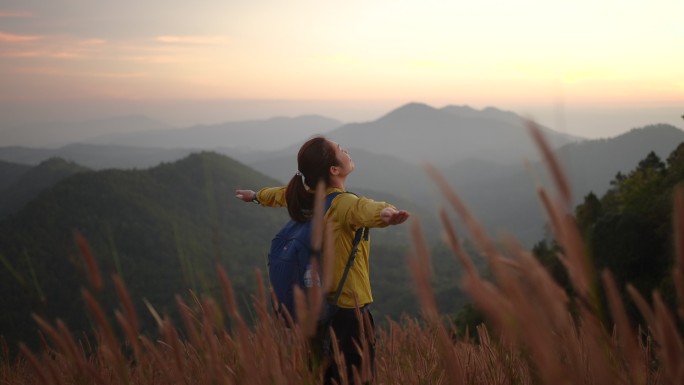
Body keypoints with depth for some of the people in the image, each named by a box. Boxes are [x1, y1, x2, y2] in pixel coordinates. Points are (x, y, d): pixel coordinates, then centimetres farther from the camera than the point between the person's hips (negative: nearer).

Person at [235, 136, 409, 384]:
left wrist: (255, 195, 47)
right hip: (349, 311, -8)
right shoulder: (343, 204, -22)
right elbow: (367, 210, -46)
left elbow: (278, 194, 26)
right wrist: (386, 214, -68)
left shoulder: (303, 197, 3)